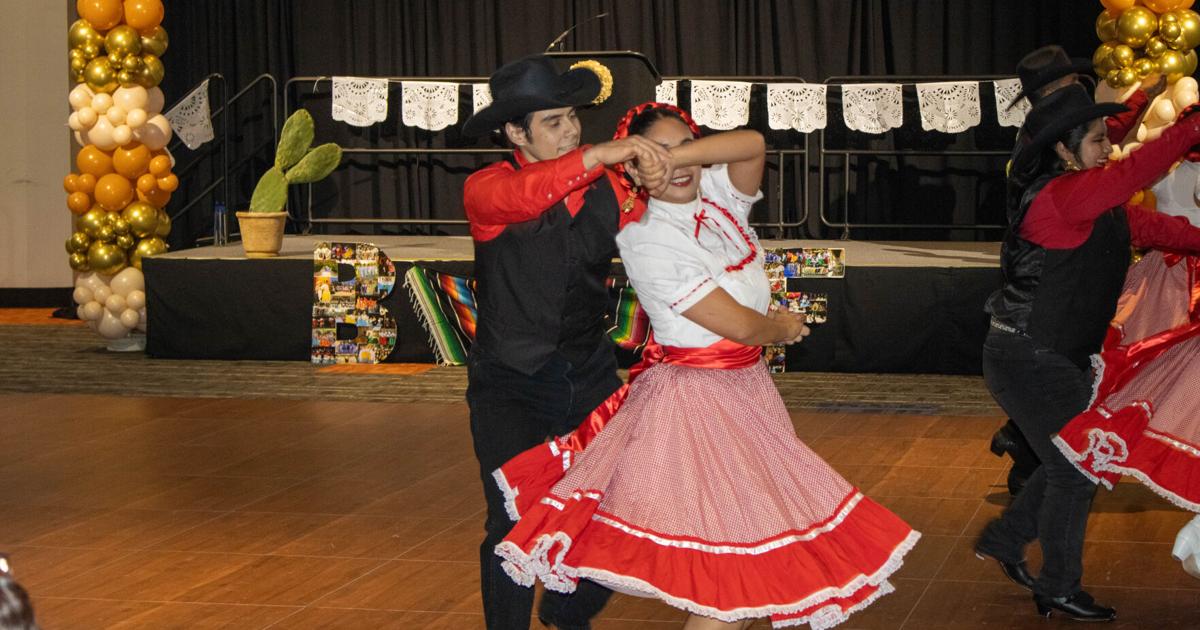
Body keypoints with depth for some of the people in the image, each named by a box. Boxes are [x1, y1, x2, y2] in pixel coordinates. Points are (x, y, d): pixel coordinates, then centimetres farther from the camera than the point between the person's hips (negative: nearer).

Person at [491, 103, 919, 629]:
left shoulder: (718, 195, 3)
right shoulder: (647, 238, -17)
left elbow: (752, 145, -19)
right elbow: (742, 325, -16)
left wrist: (677, 156, -22)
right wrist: (784, 328, 3)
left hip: (746, 388, 7)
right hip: (694, 399, -7)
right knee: (730, 576, -8)